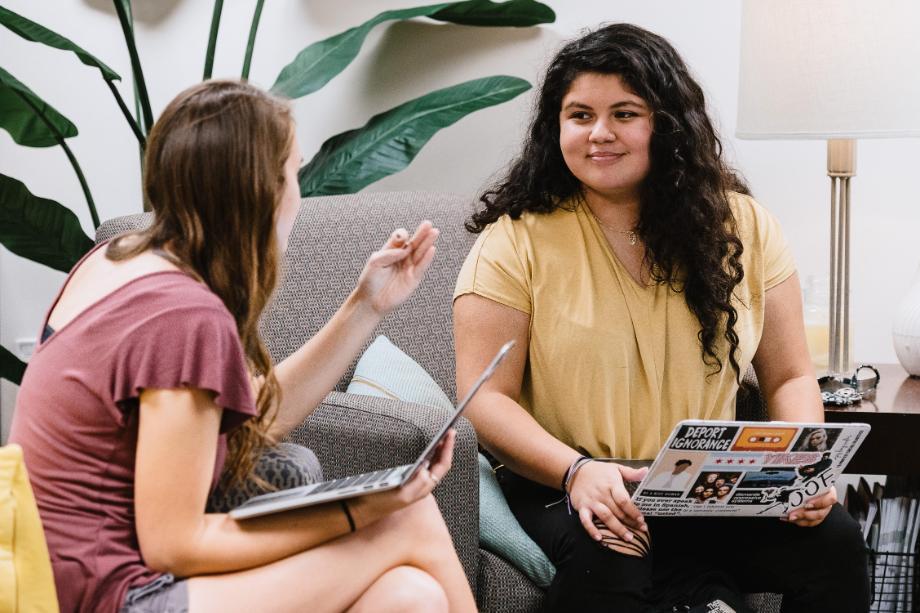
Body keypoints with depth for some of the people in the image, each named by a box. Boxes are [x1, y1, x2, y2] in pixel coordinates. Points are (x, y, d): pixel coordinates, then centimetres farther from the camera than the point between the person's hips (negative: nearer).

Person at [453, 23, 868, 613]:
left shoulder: (742, 226, 6)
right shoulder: (516, 242, -2)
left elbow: (790, 377, 10)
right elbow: (487, 397, -6)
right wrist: (576, 470, -22)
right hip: (565, 483, -3)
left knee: (835, 542, -22)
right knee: (605, 562, -35)